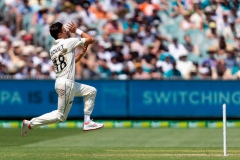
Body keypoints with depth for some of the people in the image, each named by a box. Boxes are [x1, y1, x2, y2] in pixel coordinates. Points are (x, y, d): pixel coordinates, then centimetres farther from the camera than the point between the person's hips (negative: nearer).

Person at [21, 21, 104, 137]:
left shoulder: (52, 49, 12)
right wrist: (77, 30, 2)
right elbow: (91, 40, -7)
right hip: (66, 84, -9)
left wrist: (82, 53, 16)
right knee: (61, 116, -1)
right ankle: (31, 124, -1)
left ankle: (87, 122, 15)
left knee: (91, 91, 19)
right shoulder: (68, 42, -12)